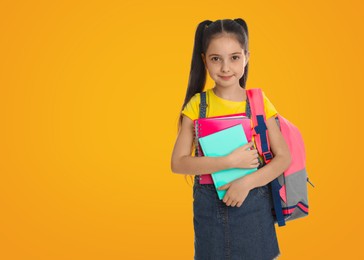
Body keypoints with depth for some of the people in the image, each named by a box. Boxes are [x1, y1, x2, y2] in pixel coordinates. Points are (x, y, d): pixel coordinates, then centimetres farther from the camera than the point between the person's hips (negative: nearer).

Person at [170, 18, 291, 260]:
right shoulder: (197, 105, -6)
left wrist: (247, 182, -20)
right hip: (209, 204, 0)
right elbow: (178, 163, -12)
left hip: (253, 202, 0)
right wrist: (230, 161, -22)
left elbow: (284, 157, -6)